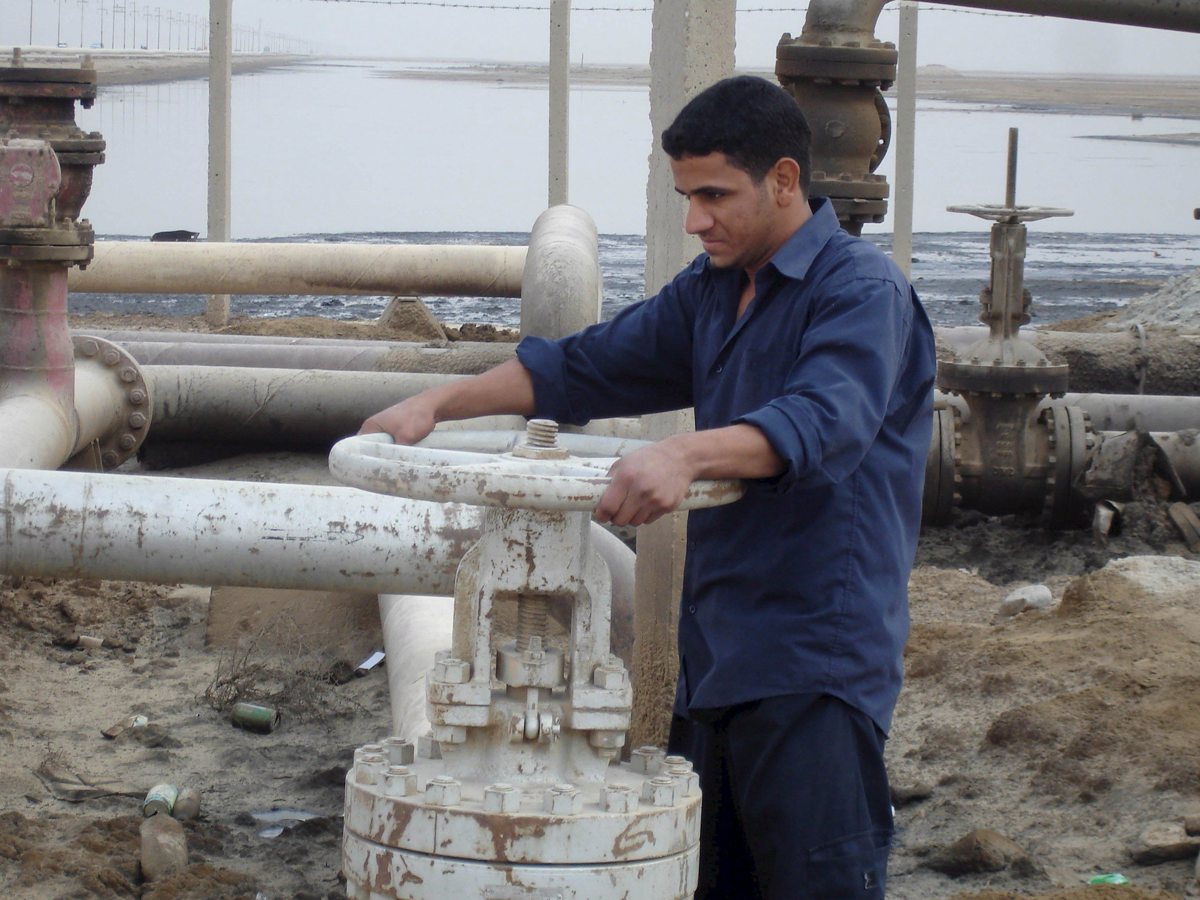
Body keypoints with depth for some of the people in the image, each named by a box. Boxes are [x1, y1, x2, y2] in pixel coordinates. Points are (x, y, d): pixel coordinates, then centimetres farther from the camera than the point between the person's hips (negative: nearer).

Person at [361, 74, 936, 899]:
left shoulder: (861, 290, -11)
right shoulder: (710, 291, 16)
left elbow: (825, 421, -29)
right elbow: (585, 367, 20)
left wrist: (685, 453, -44)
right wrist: (439, 403, 9)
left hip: (816, 662, -8)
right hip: (717, 649, 8)